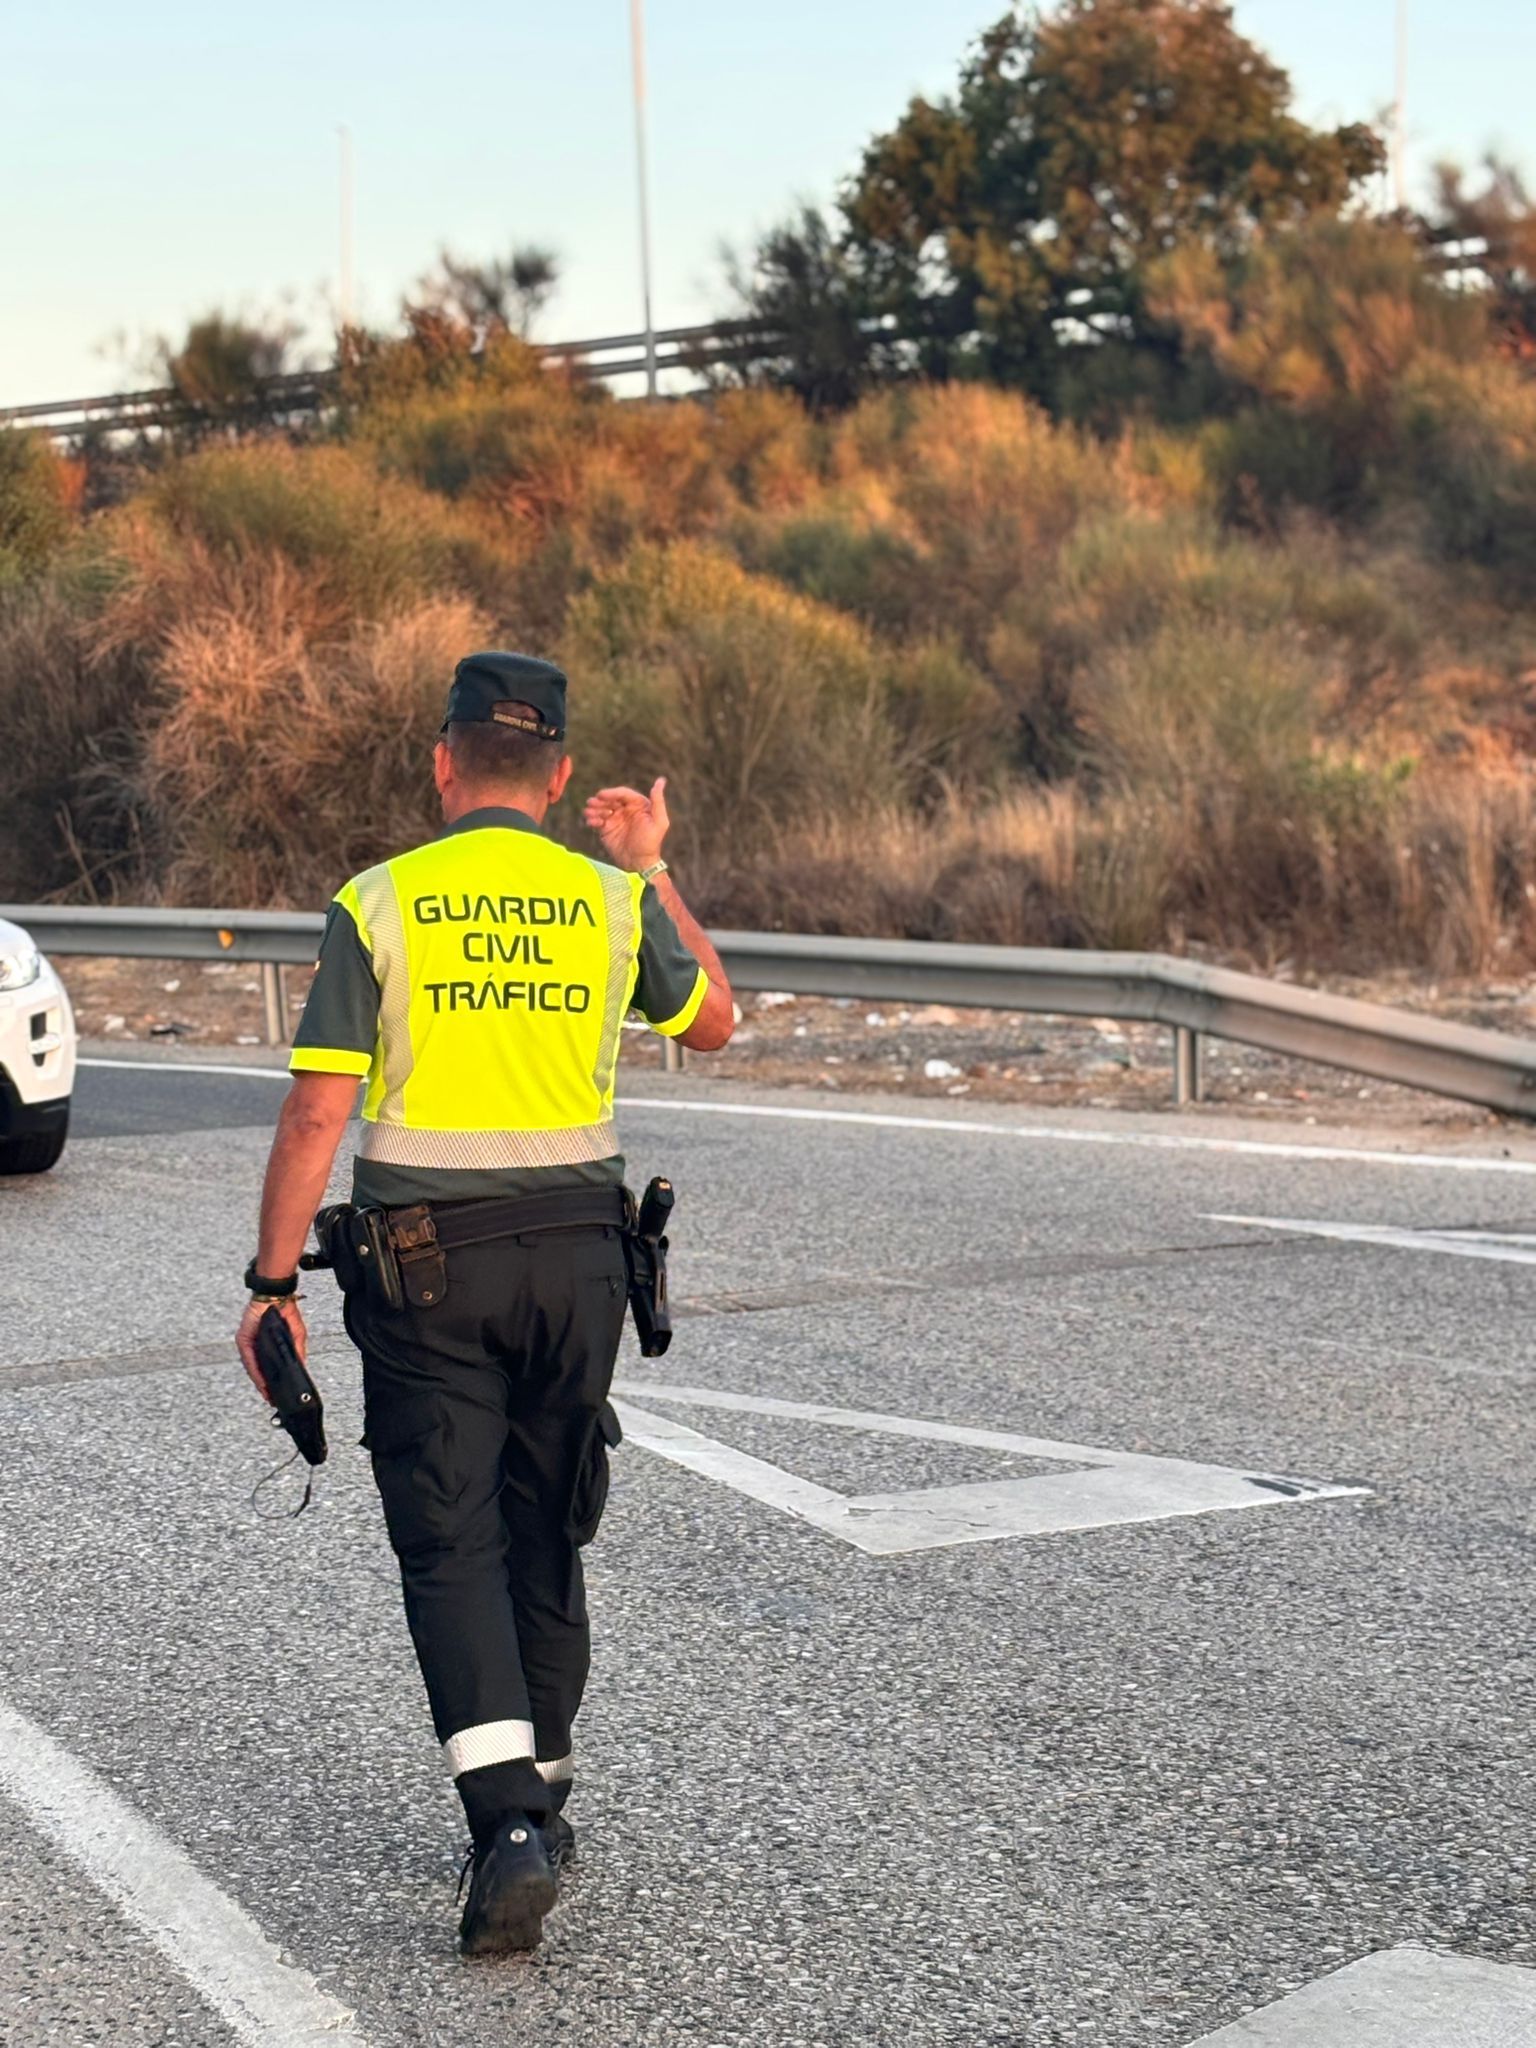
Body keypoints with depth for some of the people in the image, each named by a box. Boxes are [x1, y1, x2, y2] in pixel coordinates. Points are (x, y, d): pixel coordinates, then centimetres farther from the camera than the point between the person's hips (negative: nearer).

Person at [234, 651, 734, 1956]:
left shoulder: (379, 905, -6)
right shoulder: (612, 902, 1)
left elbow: (317, 1113, -9)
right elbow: (713, 1024, 20)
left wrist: (274, 1279, -1)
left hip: (426, 1256, -3)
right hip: (578, 1243, 3)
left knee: (452, 1543, -3)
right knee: (545, 1533, 16)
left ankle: (511, 1824, -17)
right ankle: (540, 1792, 27)